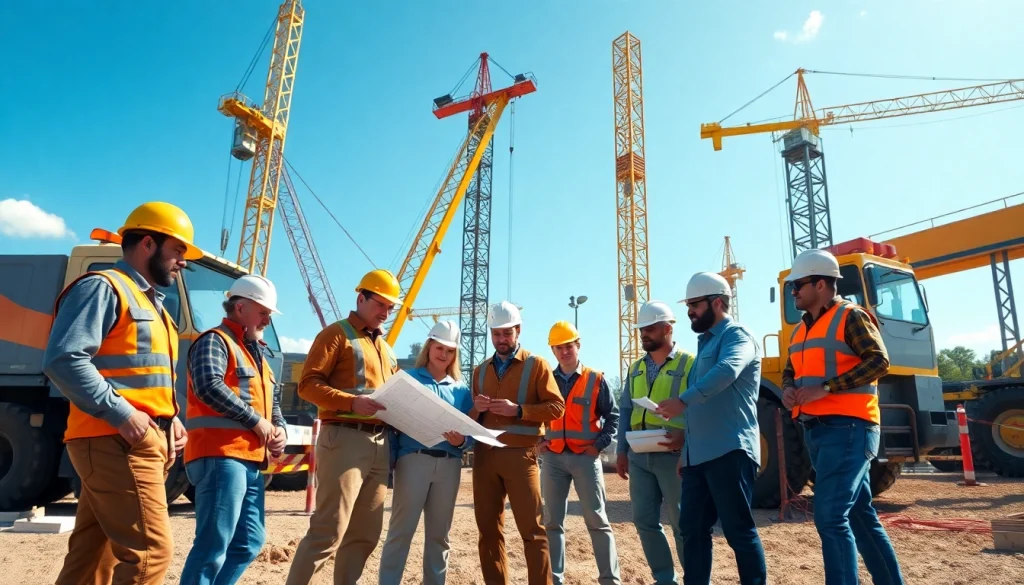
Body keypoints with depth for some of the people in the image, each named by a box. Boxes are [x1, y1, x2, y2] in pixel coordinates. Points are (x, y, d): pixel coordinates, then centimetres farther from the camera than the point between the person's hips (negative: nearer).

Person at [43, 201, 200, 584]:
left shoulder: (150, 302, 23)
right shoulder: (103, 287, -7)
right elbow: (63, 359, -20)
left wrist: (170, 418, 10)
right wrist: (122, 415, -23)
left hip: (143, 442, 10)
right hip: (115, 442, -10)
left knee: (94, 554, 13)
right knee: (151, 551, -11)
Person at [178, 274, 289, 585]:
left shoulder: (256, 354, 24)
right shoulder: (214, 341, -4)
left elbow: (272, 401, 27)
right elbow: (209, 386, -21)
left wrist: (279, 429, 6)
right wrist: (256, 421, -16)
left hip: (251, 459, 10)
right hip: (221, 456, -10)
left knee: (250, 541, 13)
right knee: (214, 544, -9)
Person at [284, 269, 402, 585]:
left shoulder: (386, 348, 23)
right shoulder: (337, 334, 0)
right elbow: (308, 383, -10)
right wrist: (352, 402, -23)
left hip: (380, 444, 8)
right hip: (344, 439, -7)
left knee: (365, 533, 11)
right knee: (328, 531, -7)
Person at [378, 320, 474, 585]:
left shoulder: (461, 389, 12)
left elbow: (471, 432, 9)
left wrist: (461, 441, -13)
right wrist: (389, 459, -14)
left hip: (449, 465, 3)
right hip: (413, 460, -3)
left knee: (439, 534, 11)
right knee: (401, 530, -3)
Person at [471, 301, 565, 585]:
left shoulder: (536, 364, 4)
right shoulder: (480, 370, 17)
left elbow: (556, 406, -4)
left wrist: (518, 410, -15)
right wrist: (476, 409, -2)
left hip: (520, 454, -4)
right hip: (484, 455, 5)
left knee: (531, 528, -3)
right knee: (488, 528, 8)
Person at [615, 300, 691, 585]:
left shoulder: (689, 364, -3)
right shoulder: (636, 368, 14)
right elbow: (626, 410, 15)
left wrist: (686, 437, -24)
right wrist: (621, 450, 8)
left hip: (674, 455, -6)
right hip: (639, 456, 6)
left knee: (683, 523, 4)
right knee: (644, 520, 10)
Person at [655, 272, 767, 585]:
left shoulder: (736, 335, -6)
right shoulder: (705, 342, 22)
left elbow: (726, 371, -29)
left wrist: (682, 401, -36)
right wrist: (686, 451, 23)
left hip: (729, 450, -9)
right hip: (699, 453, 9)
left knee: (738, 530, -2)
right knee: (693, 529, 10)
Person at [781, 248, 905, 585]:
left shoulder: (851, 317, -6)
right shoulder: (801, 329, 18)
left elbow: (879, 361, -17)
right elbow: (790, 370, 23)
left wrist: (825, 388, -22)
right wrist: (788, 390, 0)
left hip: (847, 428, -9)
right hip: (816, 431, 9)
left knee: (830, 515, -14)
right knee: (860, 515, 15)